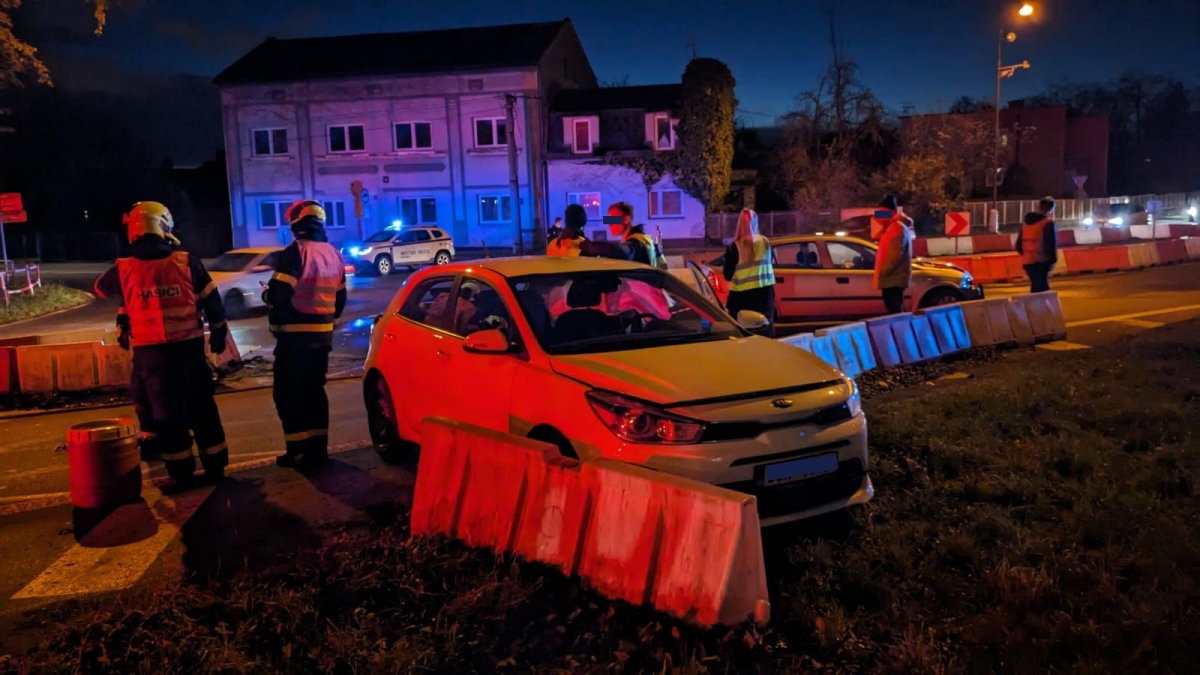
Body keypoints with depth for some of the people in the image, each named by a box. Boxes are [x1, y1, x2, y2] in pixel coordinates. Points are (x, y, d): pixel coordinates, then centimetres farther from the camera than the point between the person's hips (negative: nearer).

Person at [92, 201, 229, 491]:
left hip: (150, 351, -1)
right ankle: (215, 466, 16)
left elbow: (100, 288, 21)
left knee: (166, 411, 6)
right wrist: (218, 333, 14)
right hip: (190, 346, 1)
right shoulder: (187, 261, -2)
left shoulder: (124, 269, -1)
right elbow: (212, 301, 3)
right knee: (202, 407, 11)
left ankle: (182, 474, 8)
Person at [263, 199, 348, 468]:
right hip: (322, 334, 7)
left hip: (296, 334, -7)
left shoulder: (296, 251, -13)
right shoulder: (333, 253, 12)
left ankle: (297, 450, -1)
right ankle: (317, 447, 15)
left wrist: (266, 294, 2)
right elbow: (340, 298, 17)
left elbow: (278, 294, -19)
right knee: (314, 390, 14)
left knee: (288, 392, 0)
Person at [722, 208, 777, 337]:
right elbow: (768, 264, 13)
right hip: (764, 292, 4)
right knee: (766, 332, 10)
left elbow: (728, 275, -6)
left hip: (742, 295, -4)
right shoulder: (765, 242, 2)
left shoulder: (734, 246, -10)